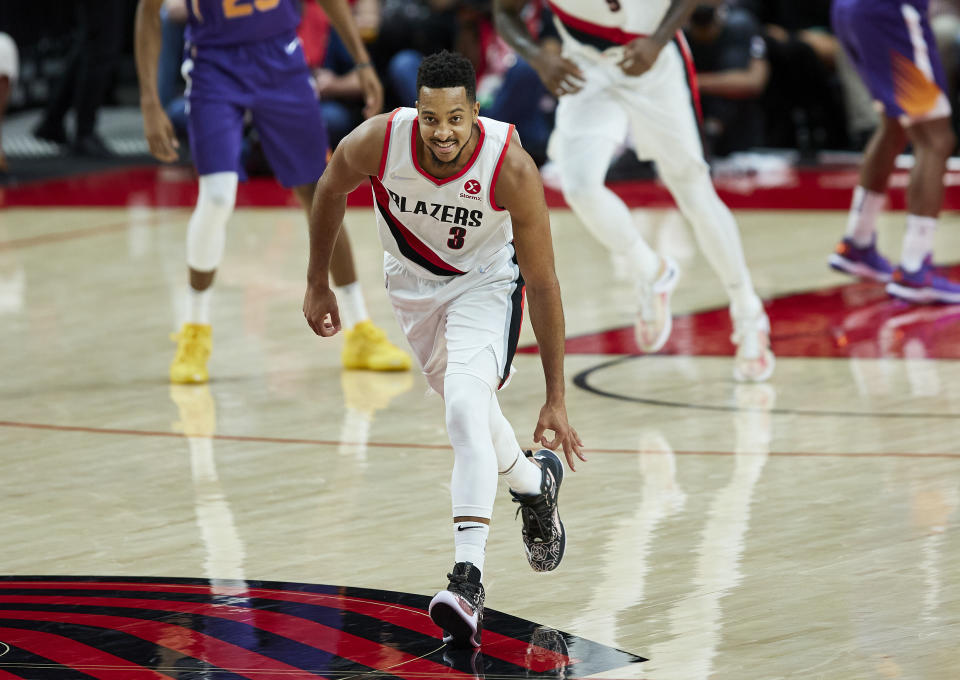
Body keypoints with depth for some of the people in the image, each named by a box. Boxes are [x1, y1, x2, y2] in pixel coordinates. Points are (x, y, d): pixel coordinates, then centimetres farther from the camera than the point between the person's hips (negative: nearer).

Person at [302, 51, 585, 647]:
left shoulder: (511, 166, -33)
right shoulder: (376, 142, -29)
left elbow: (543, 284, -24)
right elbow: (330, 191, -3)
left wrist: (556, 398, -21)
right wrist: (318, 283, 6)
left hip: (486, 279, -4)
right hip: (413, 280, 4)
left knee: (467, 404, -27)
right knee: (465, 406, 18)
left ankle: (468, 580, -31)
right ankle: (535, 483, 51)